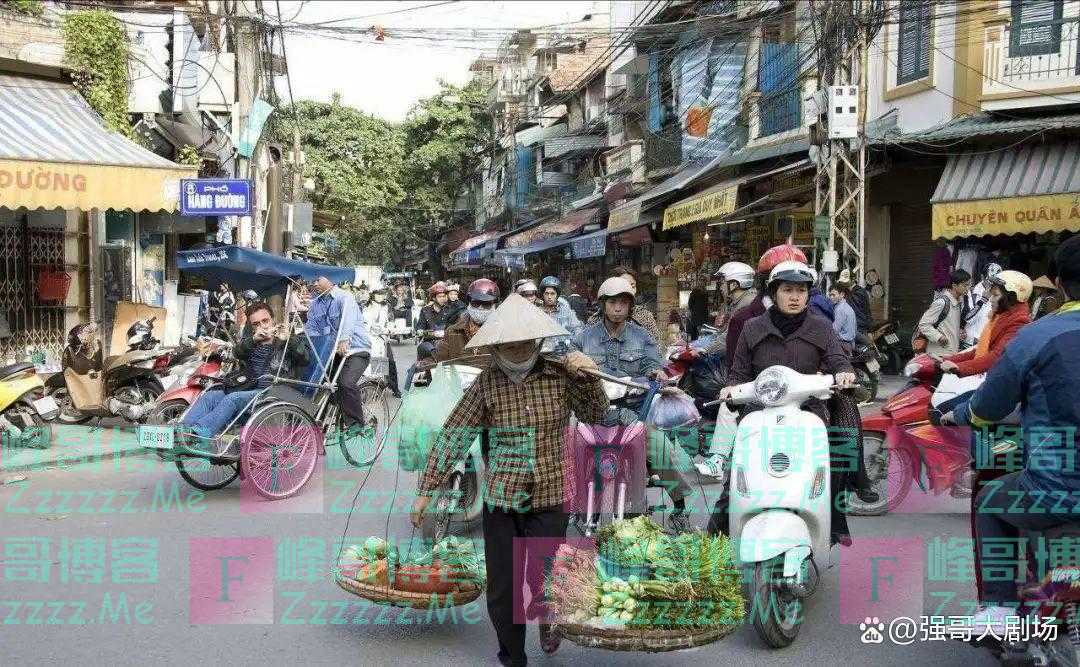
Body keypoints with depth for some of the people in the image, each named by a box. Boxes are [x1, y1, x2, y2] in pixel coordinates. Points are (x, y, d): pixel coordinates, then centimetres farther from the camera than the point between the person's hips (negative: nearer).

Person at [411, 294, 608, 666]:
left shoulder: (560, 376, -4)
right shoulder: (487, 383, -6)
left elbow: (596, 416, 2)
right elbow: (454, 435, -6)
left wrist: (588, 379, -16)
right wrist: (426, 490, -8)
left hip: (549, 500, 0)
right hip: (499, 502, 0)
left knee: (542, 584, 1)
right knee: (502, 593, 6)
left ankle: (546, 616, 38)